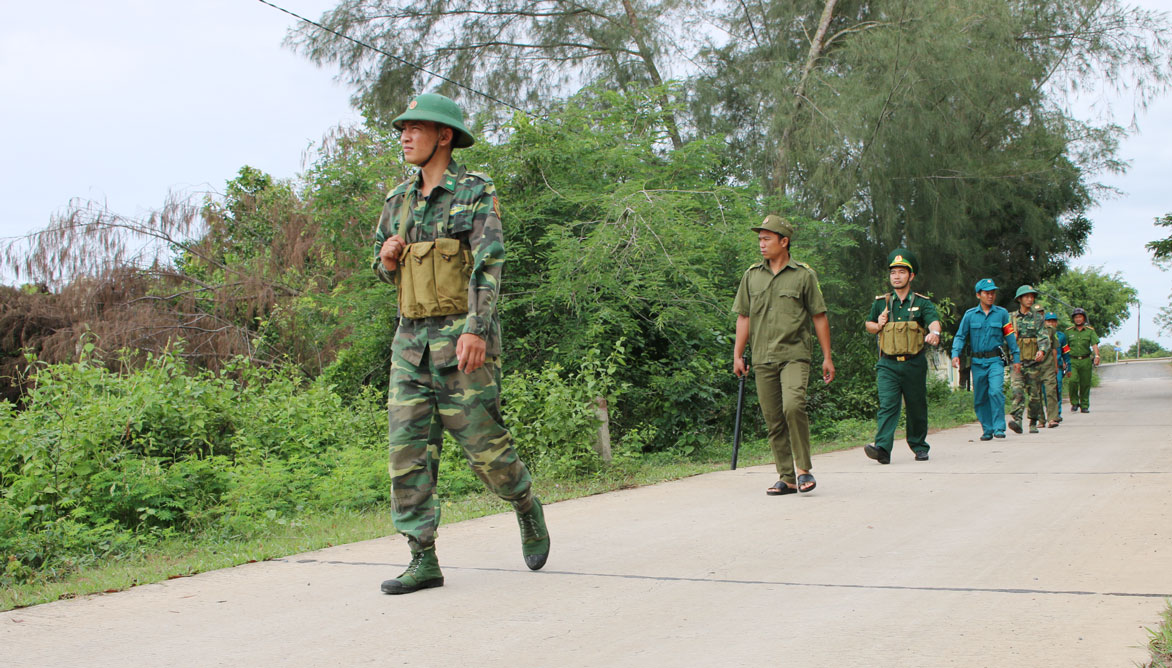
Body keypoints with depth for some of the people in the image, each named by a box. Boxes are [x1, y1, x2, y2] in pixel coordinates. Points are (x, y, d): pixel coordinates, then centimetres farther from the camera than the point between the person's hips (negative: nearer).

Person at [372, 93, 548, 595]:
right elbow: (384, 269, 25)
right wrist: (387, 257, 0)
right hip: (411, 340, 6)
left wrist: (475, 329, -26)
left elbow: (488, 263, -13)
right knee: (408, 448, -3)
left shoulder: (476, 192, -3)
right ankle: (424, 560, 1)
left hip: (462, 339, -5)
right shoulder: (399, 200, 15)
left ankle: (527, 509, 28)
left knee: (484, 444, -1)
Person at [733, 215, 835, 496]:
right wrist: (737, 354, 10)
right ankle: (787, 478, 11)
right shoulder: (752, 275, 12)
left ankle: (804, 469, -9)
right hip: (763, 359, 4)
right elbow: (744, 317, 16)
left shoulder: (804, 275, 2)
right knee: (773, 420, 3)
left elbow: (820, 317, 4)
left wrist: (827, 357, 2)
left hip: (794, 355, -4)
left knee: (793, 406, -23)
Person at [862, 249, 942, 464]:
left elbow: (934, 321, -15)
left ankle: (919, 446, 27)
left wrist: (934, 333, -38)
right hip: (888, 365, 0)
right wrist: (877, 326, 1)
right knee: (887, 405, -14)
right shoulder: (880, 303, 10)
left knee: (916, 408, 9)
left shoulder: (922, 303, 3)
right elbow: (868, 324, 24)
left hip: (914, 364, 0)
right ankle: (882, 448, -26)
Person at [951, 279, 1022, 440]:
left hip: (995, 360, -2)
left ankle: (999, 428, -14)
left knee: (996, 391, -20)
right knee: (980, 398, 6)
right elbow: (960, 336, 6)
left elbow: (1010, 337, 10)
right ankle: (987, 430, 19)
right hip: (977, 362, 2)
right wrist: (955, 354, -9)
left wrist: (1016, 358, 10)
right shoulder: (970, 315, 5)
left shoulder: (1002, 313, 5)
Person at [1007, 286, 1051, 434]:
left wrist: (1042, 350, -26)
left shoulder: (1038, 317, 4)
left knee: (1034, 394, 5)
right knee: (1017, 391, -16)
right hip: (1016, 361, 0)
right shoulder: (1012, 318, 10)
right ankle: (1016, 420, -26)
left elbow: (1043, 337, -9)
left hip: (1033, 361, 0)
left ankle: (1033, 423, 18)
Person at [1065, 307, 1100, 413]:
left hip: (1086, 360, 1)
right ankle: (1074, 403, -2)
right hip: (1073, 360, 0)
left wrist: (1097, 355, -21)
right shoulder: (1068, 331, 8)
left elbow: (1094, 344, -5)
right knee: (1073, 380, -18)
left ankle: (1084, 406, 14)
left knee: (1085, 383, 3)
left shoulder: (1090, 330, 6)